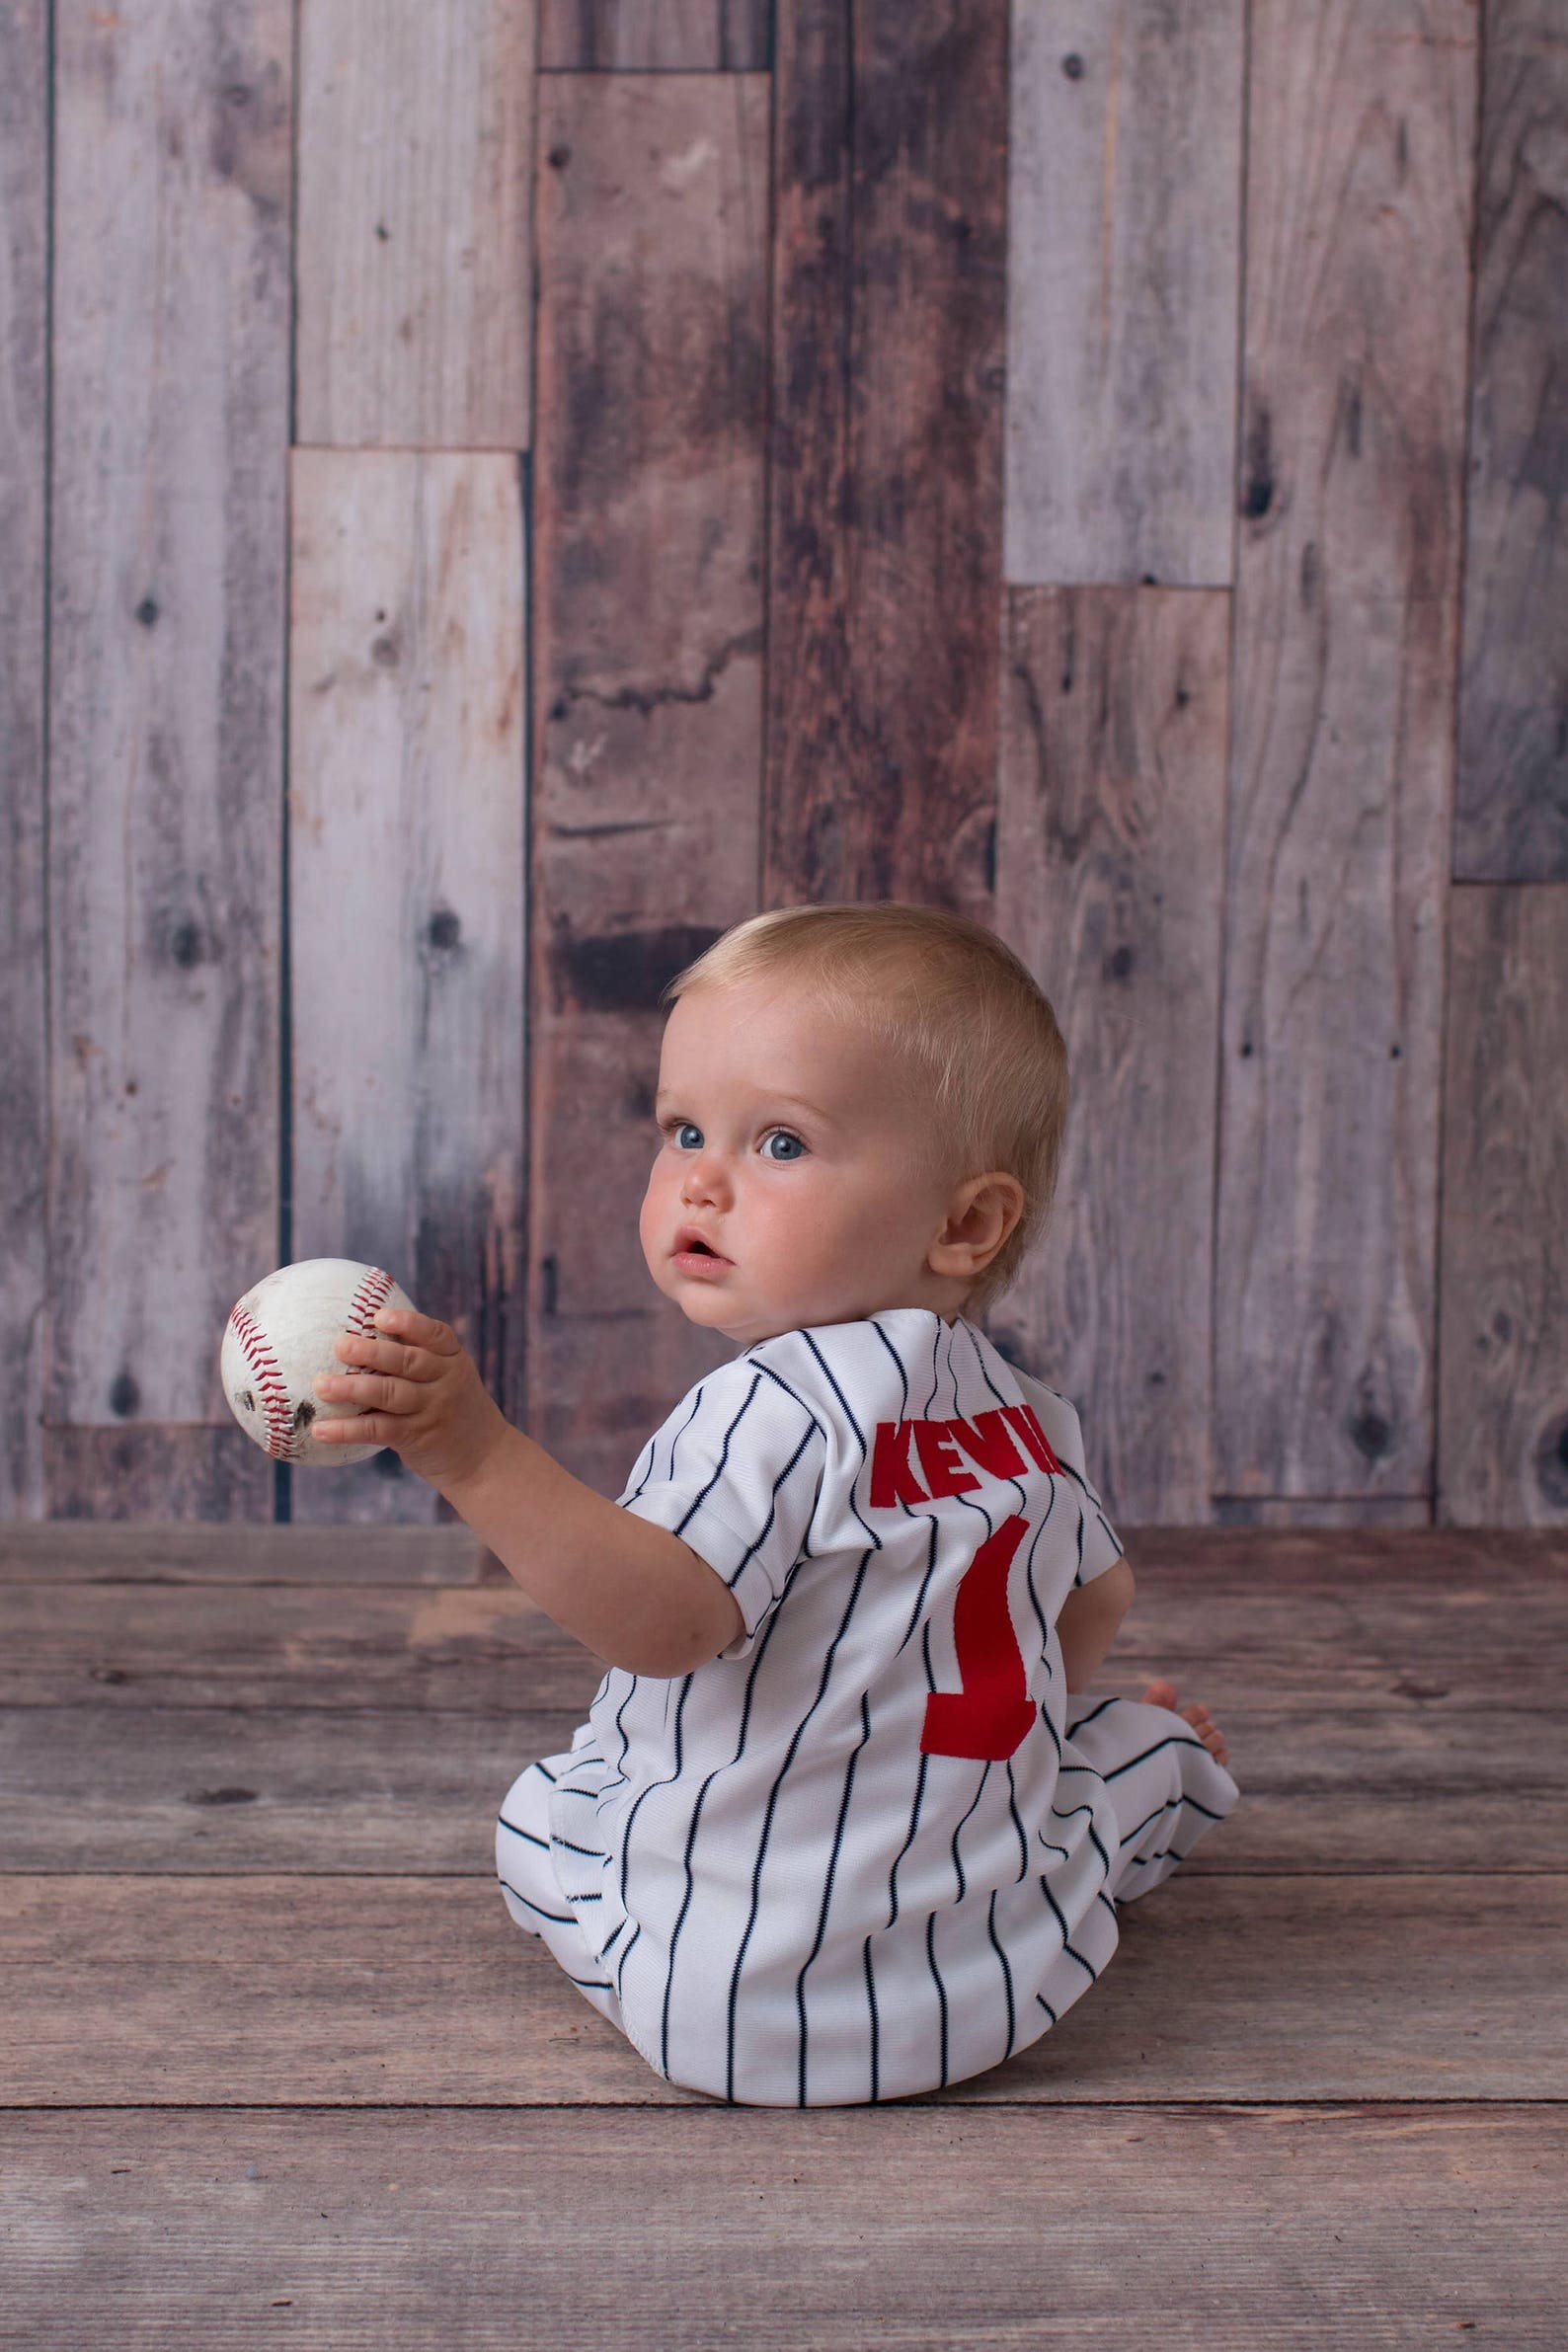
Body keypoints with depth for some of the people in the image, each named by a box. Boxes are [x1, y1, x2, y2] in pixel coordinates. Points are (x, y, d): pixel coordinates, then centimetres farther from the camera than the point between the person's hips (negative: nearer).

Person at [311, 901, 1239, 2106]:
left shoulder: (775, 1411, -24)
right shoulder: (1026, 1415, 1)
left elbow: (666, 1620, -35)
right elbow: (1098, 1600, 18)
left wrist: (478, 1453, -41)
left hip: (743, 2010, -5)